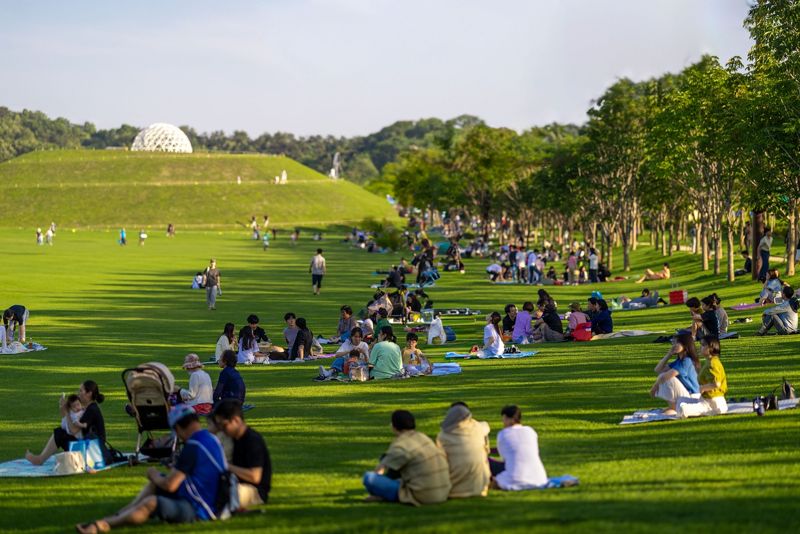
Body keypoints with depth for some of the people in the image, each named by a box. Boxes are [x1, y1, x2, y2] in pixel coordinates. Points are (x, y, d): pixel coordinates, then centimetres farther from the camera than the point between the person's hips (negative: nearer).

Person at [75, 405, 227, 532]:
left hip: (197, 510, -10)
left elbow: (170, 485, -20)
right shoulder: (212, 439, 8)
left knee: (152, 502, -30)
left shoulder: (192, 447, -21)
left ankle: (103, 525, -22)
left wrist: (154, 475, 0)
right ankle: (118, 516, 8)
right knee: (156, 482, 18)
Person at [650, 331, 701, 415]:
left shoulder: (686, 361, -20)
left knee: (669, 378, -25)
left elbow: (666, 376, -27)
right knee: (662, 376, 5)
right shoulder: (678, 361, 9)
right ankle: (673, 406, 7)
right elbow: (658, 370, 7)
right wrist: (669, 354, 4)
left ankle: (674, 409, -10)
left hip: (691, 397, -9)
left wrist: (655, 387, -13)